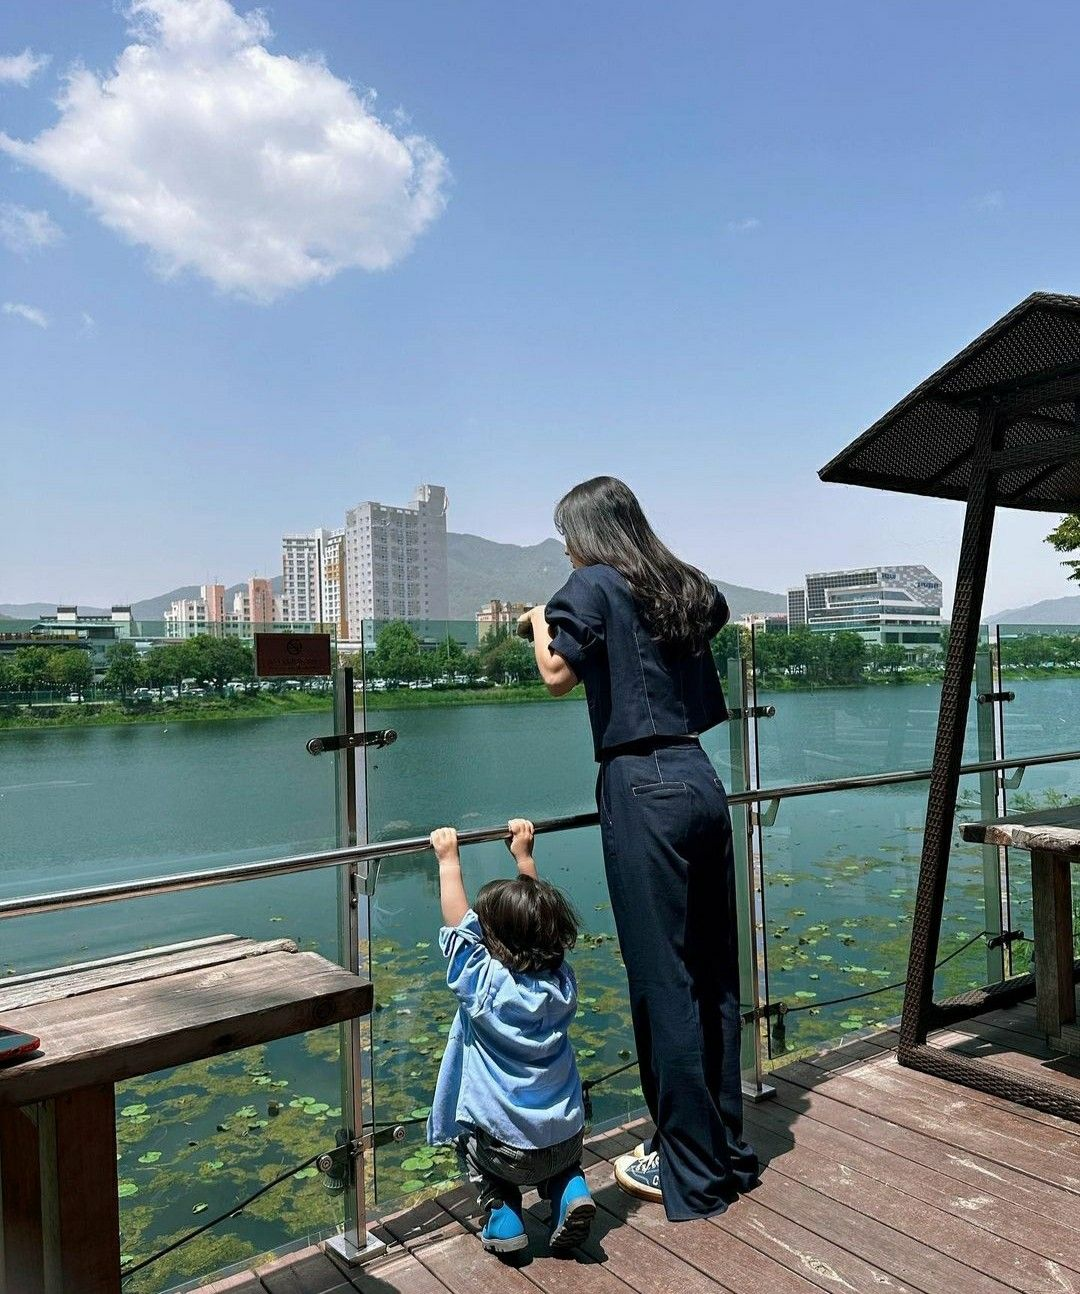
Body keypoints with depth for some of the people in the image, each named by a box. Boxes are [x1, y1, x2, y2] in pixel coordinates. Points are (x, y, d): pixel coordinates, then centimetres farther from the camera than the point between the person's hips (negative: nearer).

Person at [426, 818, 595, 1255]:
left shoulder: (484, 984, -18)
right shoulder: (562, 981, -6)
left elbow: (459, 922, -8)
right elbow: (539, 916, 7)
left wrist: (448, 858, 0)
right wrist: (524, 856, 14)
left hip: (505, 1147, -4)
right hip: (566, 1138, 4)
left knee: (469, 1133, 29)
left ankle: (502, 1211, 13)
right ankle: (569, 1190, 10)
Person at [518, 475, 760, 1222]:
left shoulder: (595, 585, -4)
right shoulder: (686, 587, 15)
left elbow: (558, 675, -13)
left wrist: (540, 622, 6)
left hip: (644, 792, -7)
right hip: (700, 780, 8)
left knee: (664, 982, 1)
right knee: (714, 972, 14)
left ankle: (692, 1173, 14)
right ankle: (727, 1150, 28)